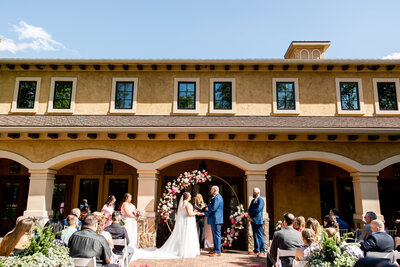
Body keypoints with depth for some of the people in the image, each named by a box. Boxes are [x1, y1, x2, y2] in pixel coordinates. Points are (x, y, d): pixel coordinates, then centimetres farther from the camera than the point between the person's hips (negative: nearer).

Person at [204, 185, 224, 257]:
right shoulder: (217, 197, 18)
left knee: (216, 235, -6)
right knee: (215, 235, 15)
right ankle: (216, 250, 21)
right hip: (215, 219, 11)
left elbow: (213, 209, -21)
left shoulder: (217, 197, -16)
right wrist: (207, 212, 11)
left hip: (216, 219, -11)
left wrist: (205, 213, -11)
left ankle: (217, 252, -3)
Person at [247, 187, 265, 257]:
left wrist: (250, 215, -7)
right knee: (255, 236, 14)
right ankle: (256, 250, 23)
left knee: (260, 236, -7)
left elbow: (258, 210, -16)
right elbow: (250, 209, 15)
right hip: (253, 220, 8)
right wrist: (250, 217, -3)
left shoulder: (260, 200, -7)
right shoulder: (253, 200, 19)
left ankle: (262, 252, -5)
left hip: (258, 221, -8)